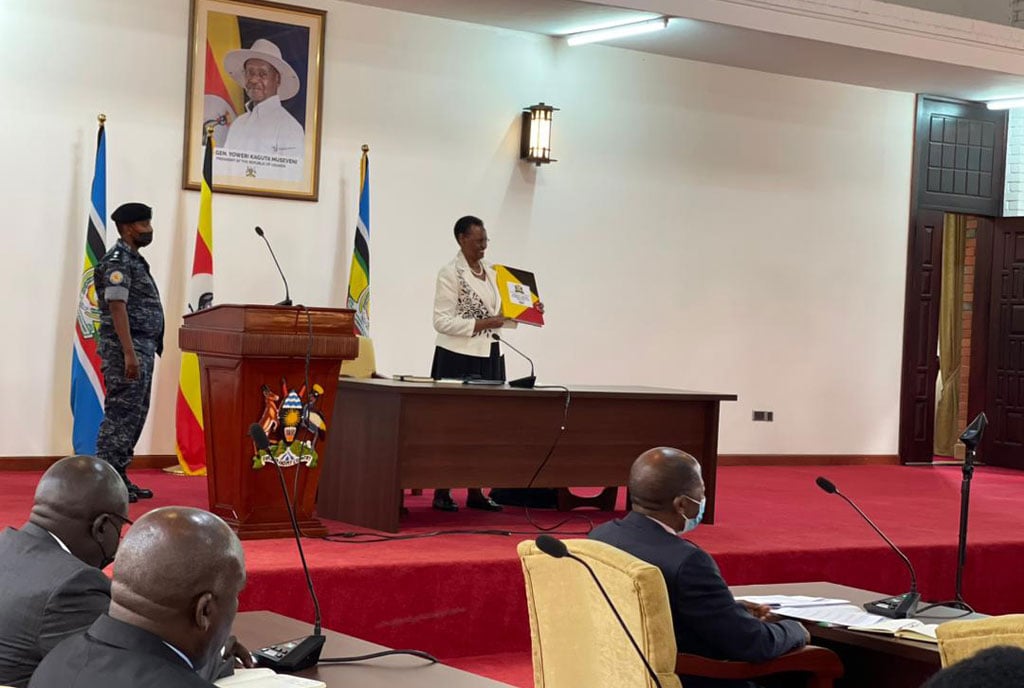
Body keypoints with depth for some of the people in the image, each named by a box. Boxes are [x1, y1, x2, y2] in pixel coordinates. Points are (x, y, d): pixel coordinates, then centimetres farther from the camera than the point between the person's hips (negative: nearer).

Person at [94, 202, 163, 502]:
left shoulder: (134, 260, 20)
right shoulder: (118, 261, -10)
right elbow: (117, 307, -18)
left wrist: (145, 352, 17)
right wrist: (129, 353, -23)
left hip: (143, 349, 10)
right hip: (126, 348, -10)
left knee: (134, 414, 12)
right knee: (120, 415, -9)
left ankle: (119, 477, 17)